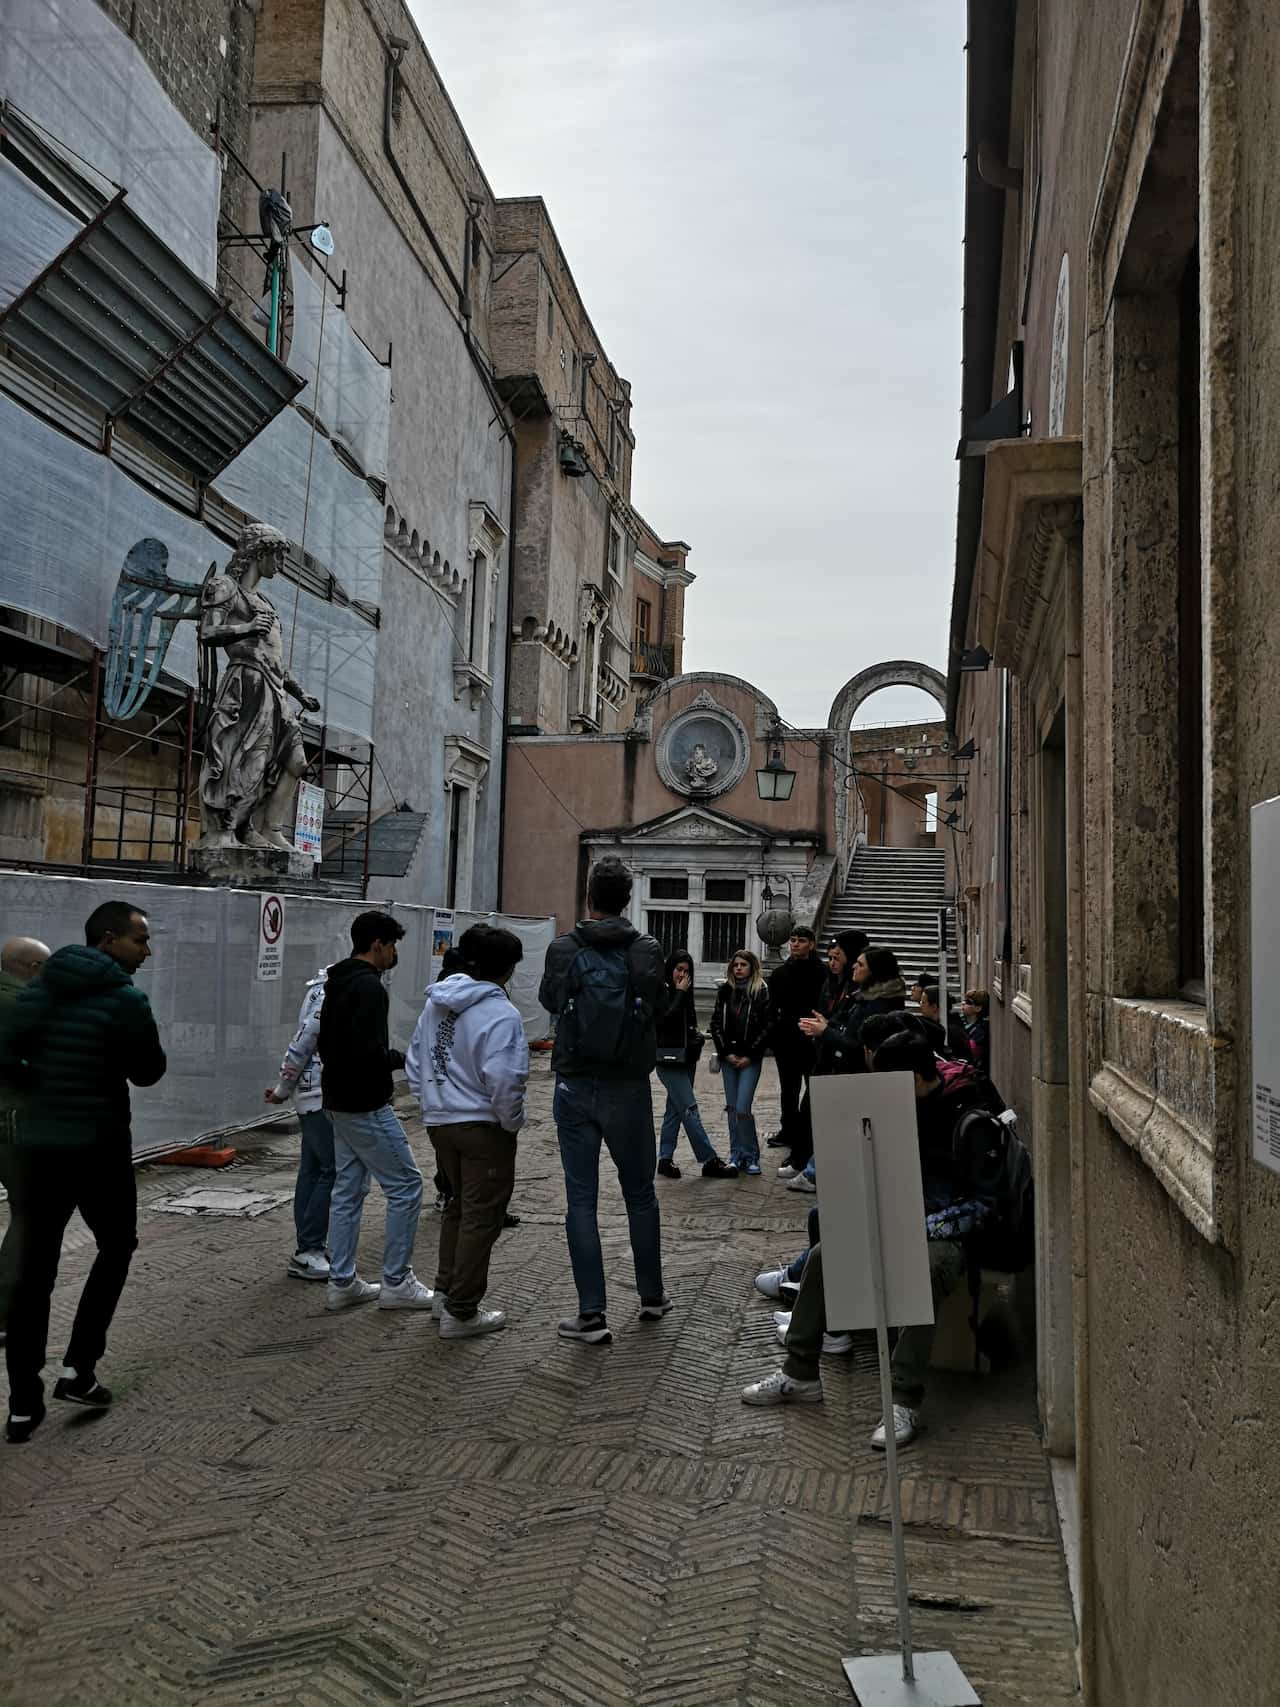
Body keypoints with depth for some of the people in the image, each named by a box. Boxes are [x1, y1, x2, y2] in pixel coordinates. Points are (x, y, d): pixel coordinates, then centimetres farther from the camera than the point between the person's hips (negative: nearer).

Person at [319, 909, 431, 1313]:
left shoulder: (337, 983, 14)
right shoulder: (369, 987, -19)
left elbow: (325, 1044, 21)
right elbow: (369, 1053, -27)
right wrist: (403, 1058, -11)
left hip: (338, 1103, 10)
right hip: (366, 1108, -10)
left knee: (347, 1191, 14)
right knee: (405, 1185, -2)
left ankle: (342, 1283, 18)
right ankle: (396, 1283, 4)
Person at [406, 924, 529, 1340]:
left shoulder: (435, 1003, 6)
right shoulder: (500, 1014, -20)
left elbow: (414, 1064, 12)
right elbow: (504, 1082, -27)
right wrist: (512, 1122, -10)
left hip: (440, 1123, 8)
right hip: (483, 1128, -8)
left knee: (458, 1205, 24)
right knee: (481, 1217, 4)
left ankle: (446, 1292, 32)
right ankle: (461, 1312, 10)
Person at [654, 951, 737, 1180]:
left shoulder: (685, 992, 14)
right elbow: (664, 1019, -22)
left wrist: (696, 1034, 4)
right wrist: (680, 992, -15)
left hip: (687, 1058, 8)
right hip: (669, 1060, -8)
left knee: (675, 1109, 10)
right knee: (690, 1109, -9)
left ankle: (665, 1159, 16)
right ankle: (710, 1161, -9)